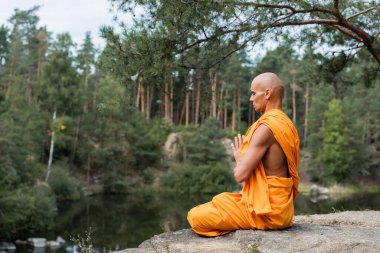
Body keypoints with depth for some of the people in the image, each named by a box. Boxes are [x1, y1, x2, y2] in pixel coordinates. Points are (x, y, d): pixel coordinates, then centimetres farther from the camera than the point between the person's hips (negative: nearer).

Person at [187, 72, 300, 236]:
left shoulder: (266, 126, -20)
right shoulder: (286, 124, 10)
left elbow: (240, 174, -21)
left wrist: (239, 158, 0)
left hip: (266, 210, -10)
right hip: (281, 207, 10)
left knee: (195, 216, -10)